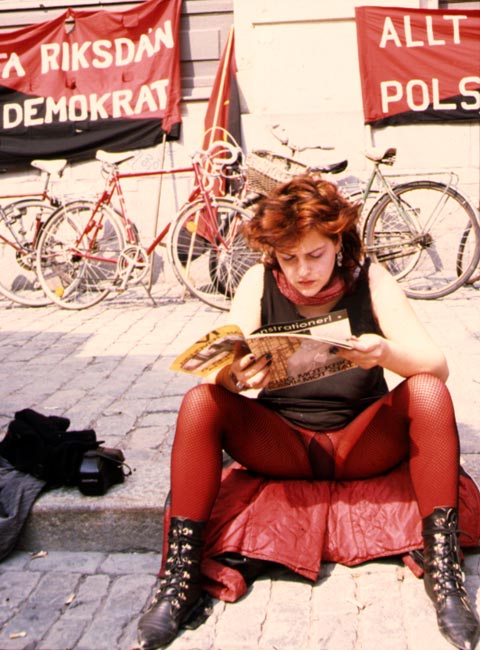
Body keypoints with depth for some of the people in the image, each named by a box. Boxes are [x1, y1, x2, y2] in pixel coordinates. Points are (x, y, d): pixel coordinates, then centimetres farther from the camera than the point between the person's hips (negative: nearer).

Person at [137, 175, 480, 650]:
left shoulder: (369, 279, -7)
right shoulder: (260, 282, -5)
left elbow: (436, 364, -15)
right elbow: (222, 367, -13)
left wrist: (386, 353, -37)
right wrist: (235, 374, -39)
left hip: (362, 445, 0)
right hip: (280, 446, 1)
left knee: (428, 393, -26)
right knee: (200, 402, -24)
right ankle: (181, 577, -19)